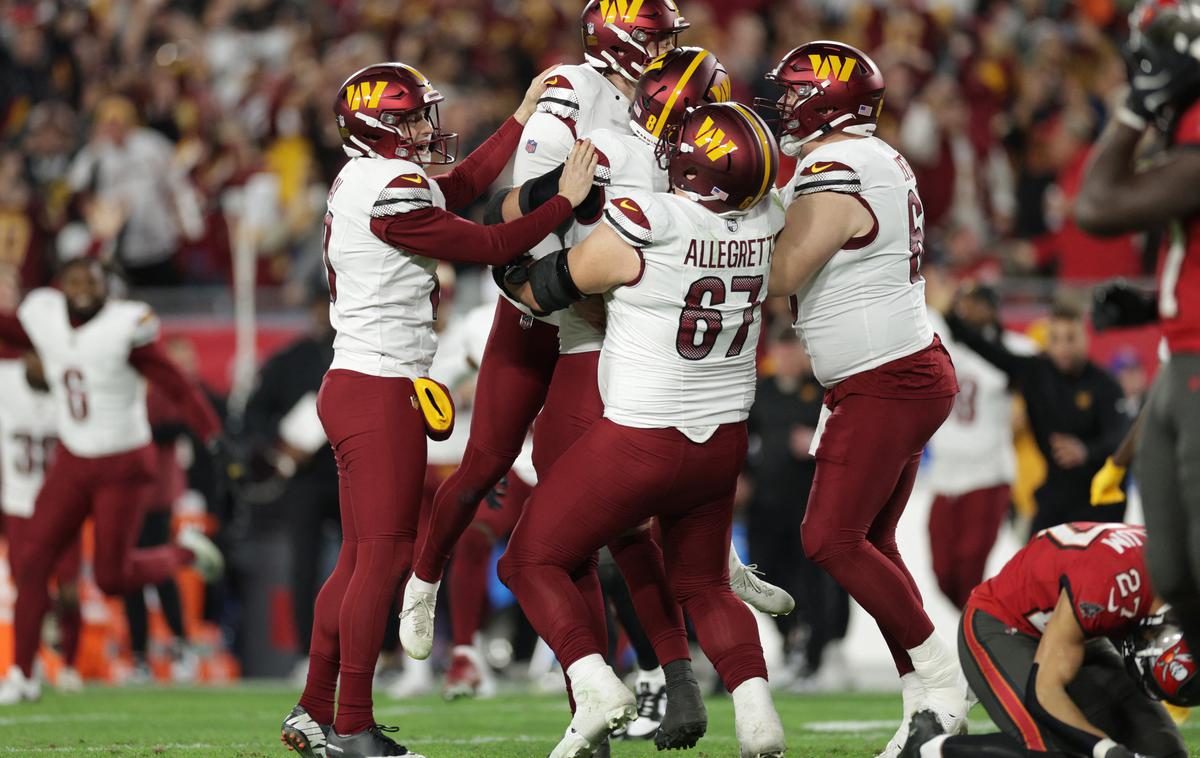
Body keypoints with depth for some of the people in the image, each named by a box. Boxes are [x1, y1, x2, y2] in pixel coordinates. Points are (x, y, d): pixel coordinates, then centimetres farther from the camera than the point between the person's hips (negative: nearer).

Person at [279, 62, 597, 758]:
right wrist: (567, 201, -4)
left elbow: (461, 189, 25)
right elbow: (488, 247, -13)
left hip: (354, 388, 10)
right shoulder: (390, 192, -17)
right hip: (380, 393, -10)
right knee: (383, 557, -7)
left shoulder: (365, 179, 13)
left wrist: (523, 119, 29)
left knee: (363, 558, 14)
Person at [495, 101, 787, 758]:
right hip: (723, 442, 6)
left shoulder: (639, 231, -22)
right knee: (701, 583, 23)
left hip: (640, 443, -6)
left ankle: (594, 685, -11)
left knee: (534, 562, 9)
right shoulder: (760, 223, -6)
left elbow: (544, 289, -7)